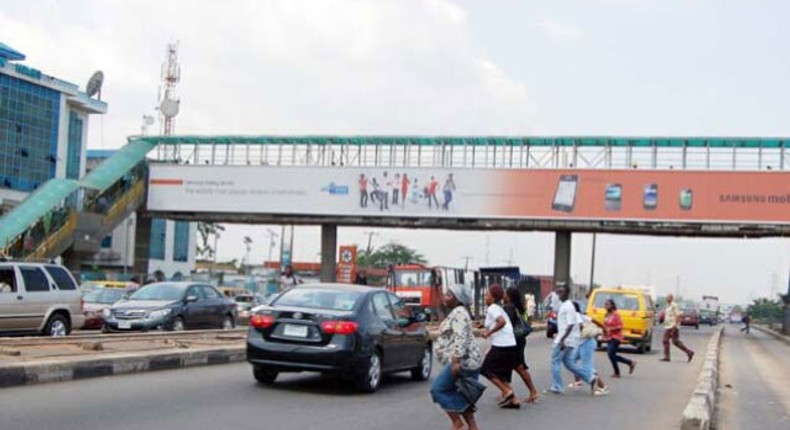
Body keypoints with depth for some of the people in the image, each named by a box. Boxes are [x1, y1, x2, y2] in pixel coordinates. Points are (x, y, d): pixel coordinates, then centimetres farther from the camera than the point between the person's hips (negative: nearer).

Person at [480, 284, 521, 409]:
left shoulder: (492, 308, -9)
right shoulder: (499, 308, 20)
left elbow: (502, 321, -26)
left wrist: (489, 333, -18)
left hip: (501, 345, -9)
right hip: (511, 345, 9)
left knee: (486, 369, 3)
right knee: (502, 374, 15)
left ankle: (507, 392, -2)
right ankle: (514, 399, 9)